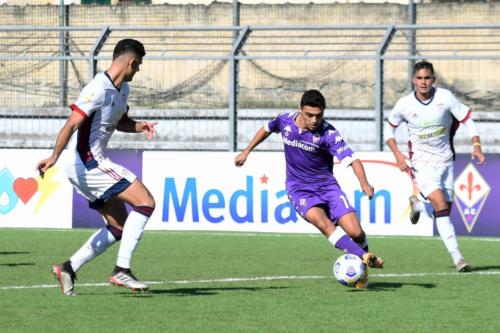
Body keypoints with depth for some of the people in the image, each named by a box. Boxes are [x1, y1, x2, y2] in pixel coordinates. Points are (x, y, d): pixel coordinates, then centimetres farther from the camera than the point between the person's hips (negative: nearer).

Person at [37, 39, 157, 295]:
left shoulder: (122, 88, 12)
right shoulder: (99, 89, -18)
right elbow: (72, 124, -25)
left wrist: (139, 126, 6)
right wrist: (54, 156, -35)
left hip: (96, 164, 10)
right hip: (86, 163, -10)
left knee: (119, 229, 11)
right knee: (145, 202, -16)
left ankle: (69, 268, 11)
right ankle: (122, 270, -18)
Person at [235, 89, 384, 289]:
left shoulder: (328, 133, -18)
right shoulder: (285, 121, -7)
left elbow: (352, 159, -27)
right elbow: (267, 129, 17)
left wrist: (363, 182, -45)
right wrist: (246, 152, 23)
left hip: (327, 185, -1)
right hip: (299, 189, 1)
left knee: (355, 232, -13)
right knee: (323, 222, -31)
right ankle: (365, 258, -42)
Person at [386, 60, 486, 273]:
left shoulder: (445, 97, -11)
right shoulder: (404, 104, -10)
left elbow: (467, 120, -5)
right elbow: (389, 128, 6)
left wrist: (476, 146, -18)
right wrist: (397, 155, -7)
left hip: (445, 160, 3)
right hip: (422, 162, -3)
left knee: (445, 210, 8)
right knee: (441, 206, -20)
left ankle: (417, 205, 42)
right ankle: (457, 258, -19)